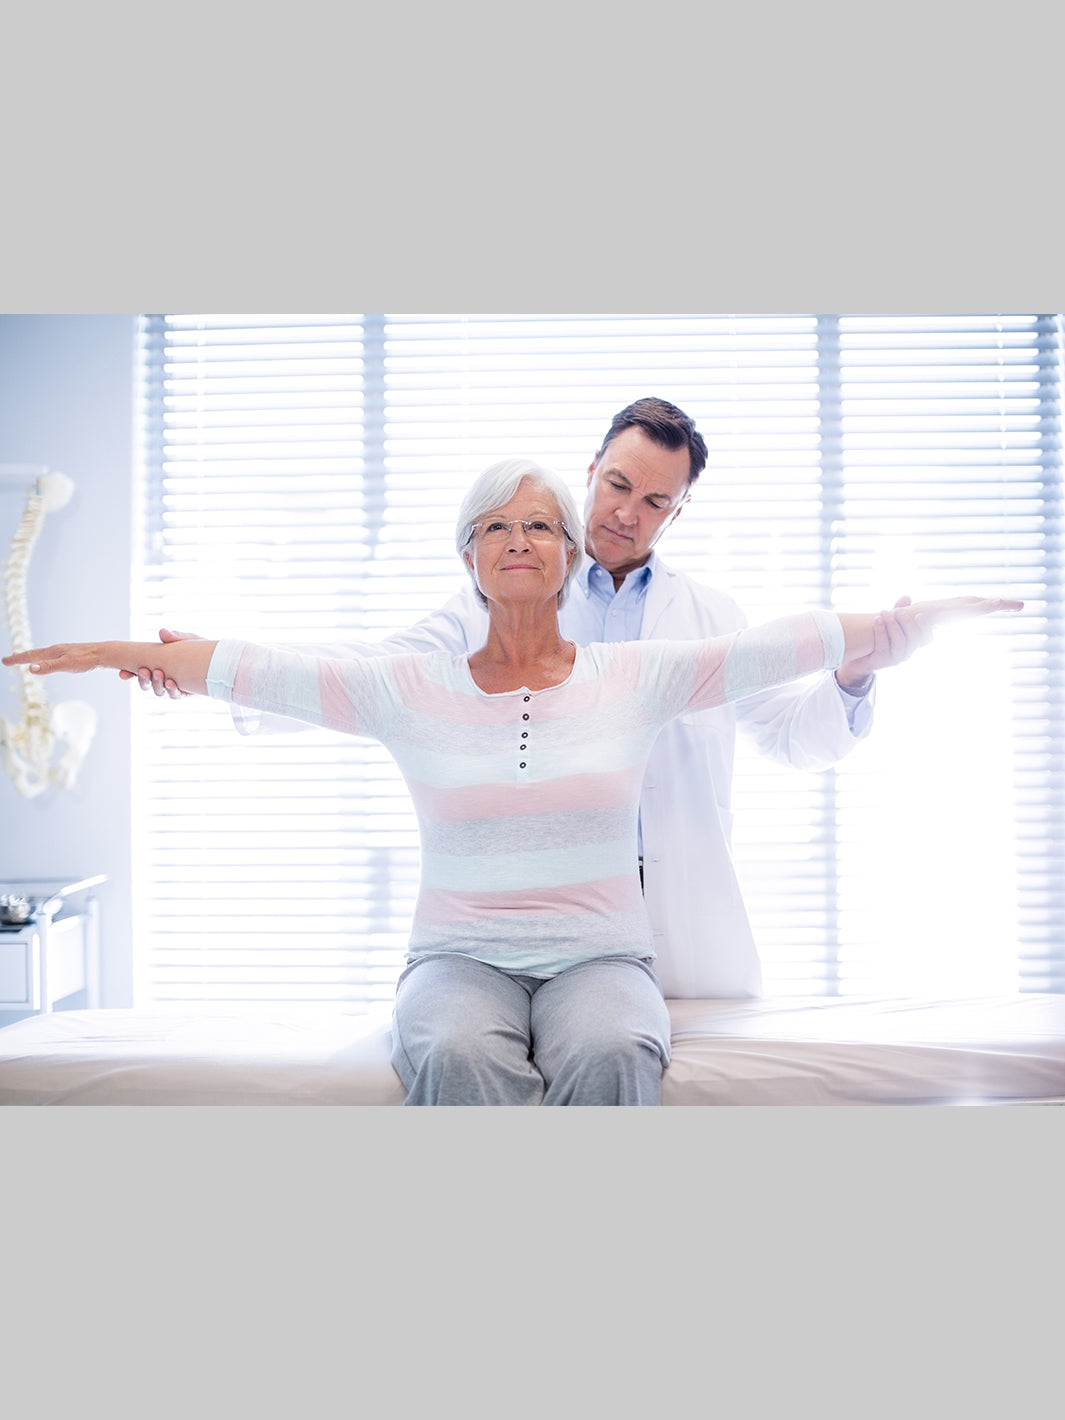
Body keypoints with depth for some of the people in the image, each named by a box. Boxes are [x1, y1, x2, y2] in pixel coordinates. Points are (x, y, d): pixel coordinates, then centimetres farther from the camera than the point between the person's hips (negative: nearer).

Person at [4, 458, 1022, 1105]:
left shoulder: (635, 679, 6)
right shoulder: (411, 690, 6)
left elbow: (787, 644, 2)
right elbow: (258, 671, -2)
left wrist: (928, 613, -1)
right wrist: (118, 653, -9)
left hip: (600, 955, 0)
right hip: (460, 956, 0)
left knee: (610, 1054, -34)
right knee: (459, 1056, -34)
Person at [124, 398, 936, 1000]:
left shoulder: (712, 619, 12)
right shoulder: (494, 606, 9)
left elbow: (800, 736, 7)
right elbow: (371, 672, 2)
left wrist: (857, 673, -15)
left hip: (683, 930, 1)